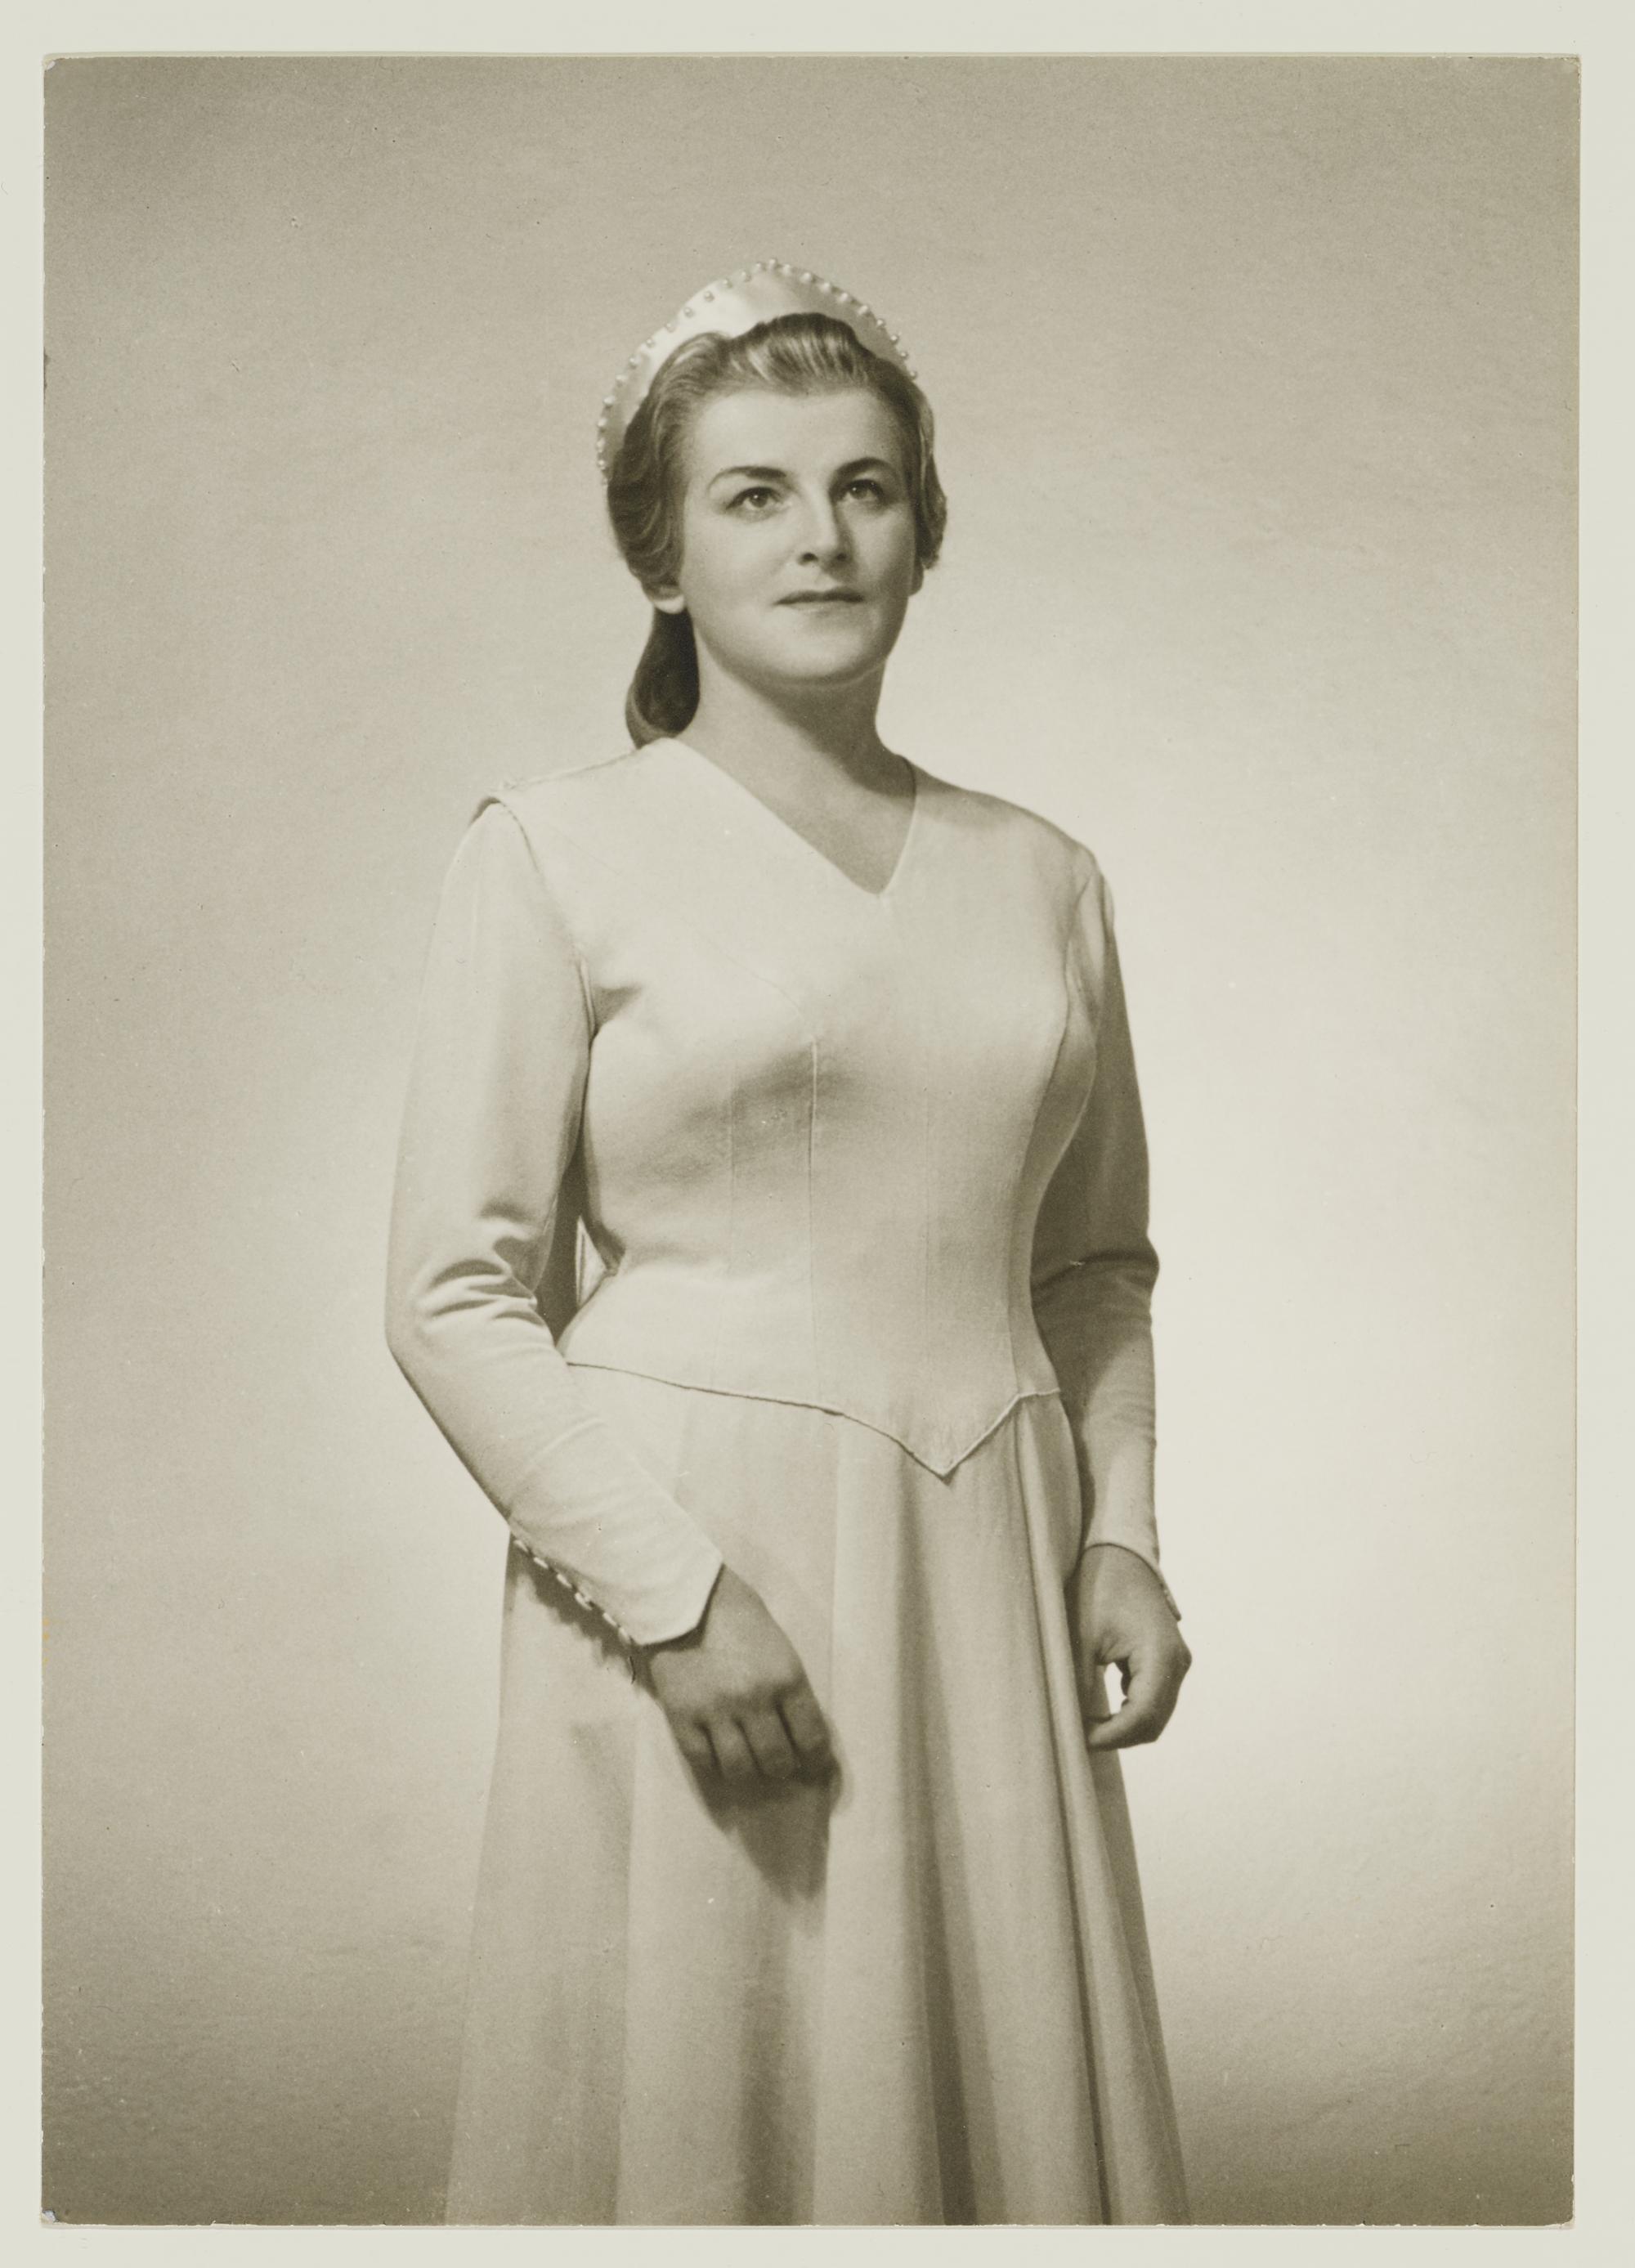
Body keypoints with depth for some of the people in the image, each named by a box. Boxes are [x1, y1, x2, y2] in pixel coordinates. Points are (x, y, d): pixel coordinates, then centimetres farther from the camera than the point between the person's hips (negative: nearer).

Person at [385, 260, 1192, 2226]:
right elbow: (455, 1293, -6)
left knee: (1011, 2118, 11)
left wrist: (1121, 1532, 5)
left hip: (991, 1599, 4)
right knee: (700, 2123, 6)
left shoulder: (1039, 876, 11)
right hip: (686, 1570, -4)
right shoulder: (558, 848, -2)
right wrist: (676, 1588, -14)